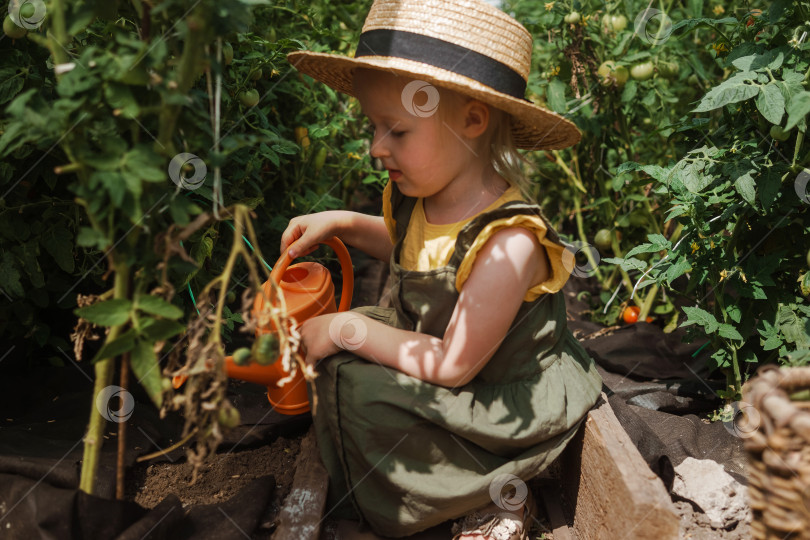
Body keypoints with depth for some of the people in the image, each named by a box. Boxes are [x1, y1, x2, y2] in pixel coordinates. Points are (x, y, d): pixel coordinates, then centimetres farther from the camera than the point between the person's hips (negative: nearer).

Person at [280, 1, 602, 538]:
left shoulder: (508, 243, -33)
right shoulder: (422, 196, -7)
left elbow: (454, 366, -27)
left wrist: (352, 330, -20)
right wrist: (343, 223, 4)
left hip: (504, 405, -9)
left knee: (358, 390, -20)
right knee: (340, 359, -3)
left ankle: (494, 496, -2)